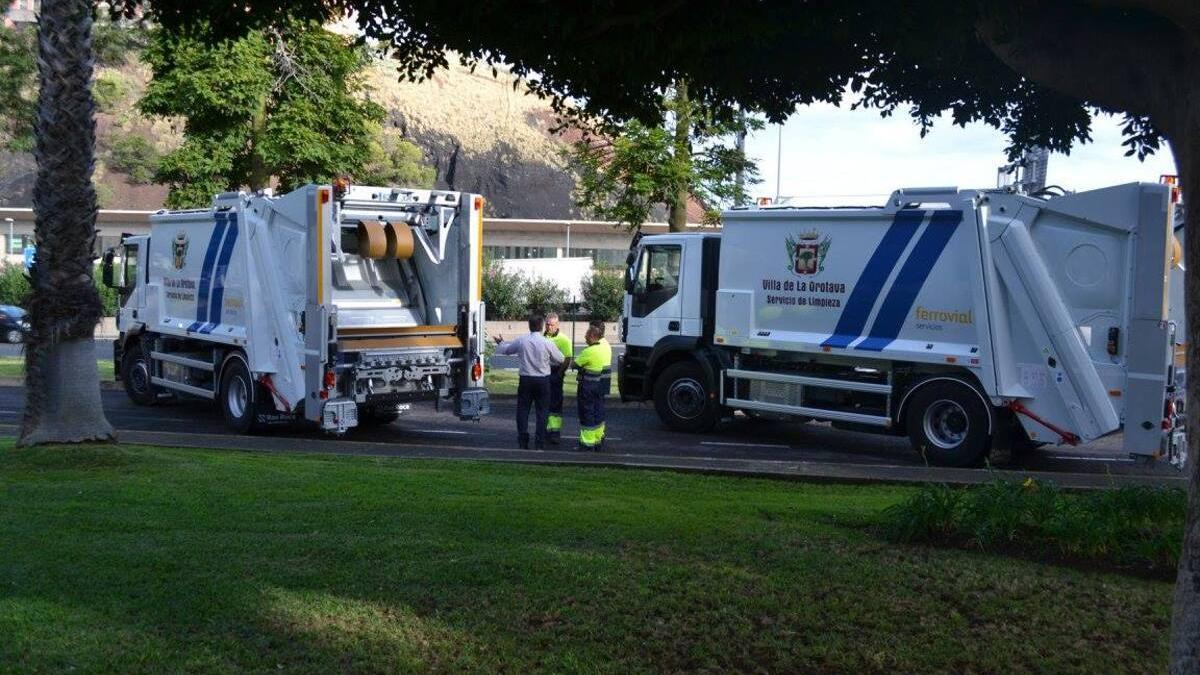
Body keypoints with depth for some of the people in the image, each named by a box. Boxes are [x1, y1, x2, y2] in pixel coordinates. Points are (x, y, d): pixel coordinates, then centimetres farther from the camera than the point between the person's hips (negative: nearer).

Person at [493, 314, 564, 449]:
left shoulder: (521, 341, -5)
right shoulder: (546, 343, -11)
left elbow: (505, 350, 12)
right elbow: (560, 359, -2)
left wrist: (500, 342, 35)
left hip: (525, 380, 2)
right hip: (543, 380, -1)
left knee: (522, 410, 11)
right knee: (541, 412, 6)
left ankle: (523, 443, 10)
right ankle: (539, 444, 5)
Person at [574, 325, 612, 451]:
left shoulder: (588, 352, -23)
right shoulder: (606, 345, -1)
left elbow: (575, 364, -11)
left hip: (589, 387, -8)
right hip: (603, 385, 8)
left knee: (587, 413, 2)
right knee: (598, 412, 17)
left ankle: (587, 444, 6)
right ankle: (599, 442, 26)